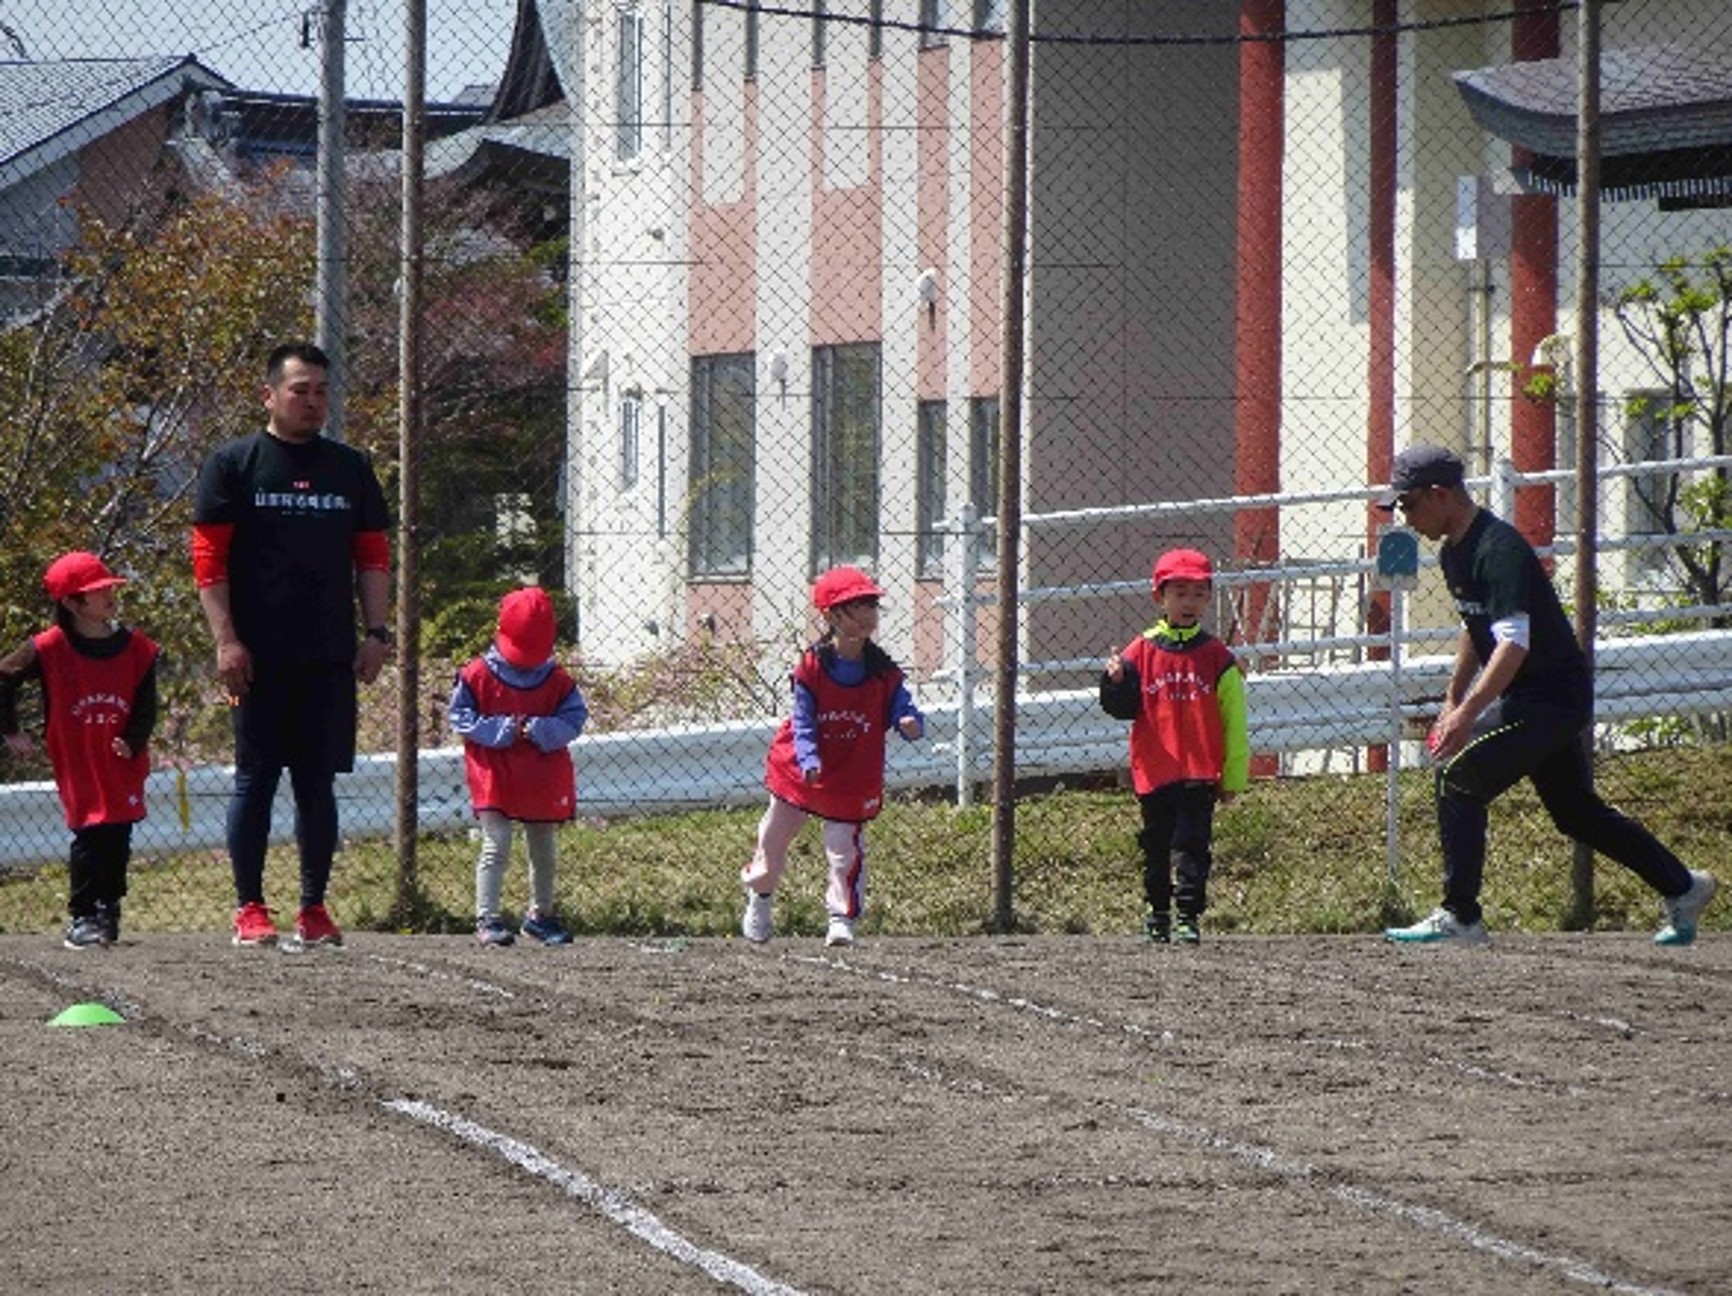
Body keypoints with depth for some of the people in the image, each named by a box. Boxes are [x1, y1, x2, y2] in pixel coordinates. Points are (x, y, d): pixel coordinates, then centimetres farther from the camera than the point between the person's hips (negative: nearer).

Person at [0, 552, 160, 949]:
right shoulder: (49, 649, -10)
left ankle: (108, 912, 17)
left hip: (122, 765, 3)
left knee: (118, 840, 2)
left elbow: (146, 705, 3)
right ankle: (81, 918, 2)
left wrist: (133, 741, -12)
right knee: (89, 836, -8)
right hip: (77, 764, -3)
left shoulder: (136, 647, -2)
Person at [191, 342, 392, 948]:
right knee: (255, 778, -2)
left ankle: (314, 908, 10)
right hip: (260, 659, -3)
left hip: (330, 657, 3)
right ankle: (249, 909, 3)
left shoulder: (351, 468, 13)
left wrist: (375, 634, 5)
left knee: (318, 782, 4)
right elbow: (208, 556, -2)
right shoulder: (233, 464, 1)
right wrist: (226, 640, -10)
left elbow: (373, 556, 16)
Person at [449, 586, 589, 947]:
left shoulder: (557, 681, 0)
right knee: (496, 845, -12)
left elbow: (574, 719, -3)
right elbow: (461, 719, -7)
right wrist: (501, 730, -18)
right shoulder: (478, 676, -7)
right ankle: (487, 918, -9)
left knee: (543, 849, 12)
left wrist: (539, 730, -20)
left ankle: (541, 915, 27)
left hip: (542, 778, 3)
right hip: (494, 776, -3)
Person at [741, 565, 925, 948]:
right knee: (774, 837, 16)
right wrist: (809, 762, -28)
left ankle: (843, 919, 10)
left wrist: (910, 724, -35)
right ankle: (759, 896, 41)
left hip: (853, 778, 0)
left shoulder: (884, 672, -11)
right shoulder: (812, 666, -16)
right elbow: (802, 721, -14)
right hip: (803, 769, 0)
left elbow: (902, 709, -10)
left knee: (846, 848, -3)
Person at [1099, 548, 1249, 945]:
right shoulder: (1142, 652, 4)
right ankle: (1157, 913, 26)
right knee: (1156, 848, 12)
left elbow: (1234, 722, 4)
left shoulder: (1216, 657, 2)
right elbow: (1122, 708, 3)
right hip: (1154, 772, 2)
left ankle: (1189, 916, -8)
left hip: (1200, 773, -2)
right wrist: (1116, 682, -20)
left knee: (1191, 845, -10)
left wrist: (1233, 777, 3)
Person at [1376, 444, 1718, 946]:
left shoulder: (1498, 550, -22)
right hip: (1548, 698, 10)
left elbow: (1513, 644, -32)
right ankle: (1682, 888, 29)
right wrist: (1452, 703, 23)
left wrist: (1467, 716, -38)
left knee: (1459, 778, -16)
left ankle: (1459, 918, -15)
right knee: (1575, 811, 17)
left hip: (1553, 693, -10)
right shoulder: (1454, 552, 9)